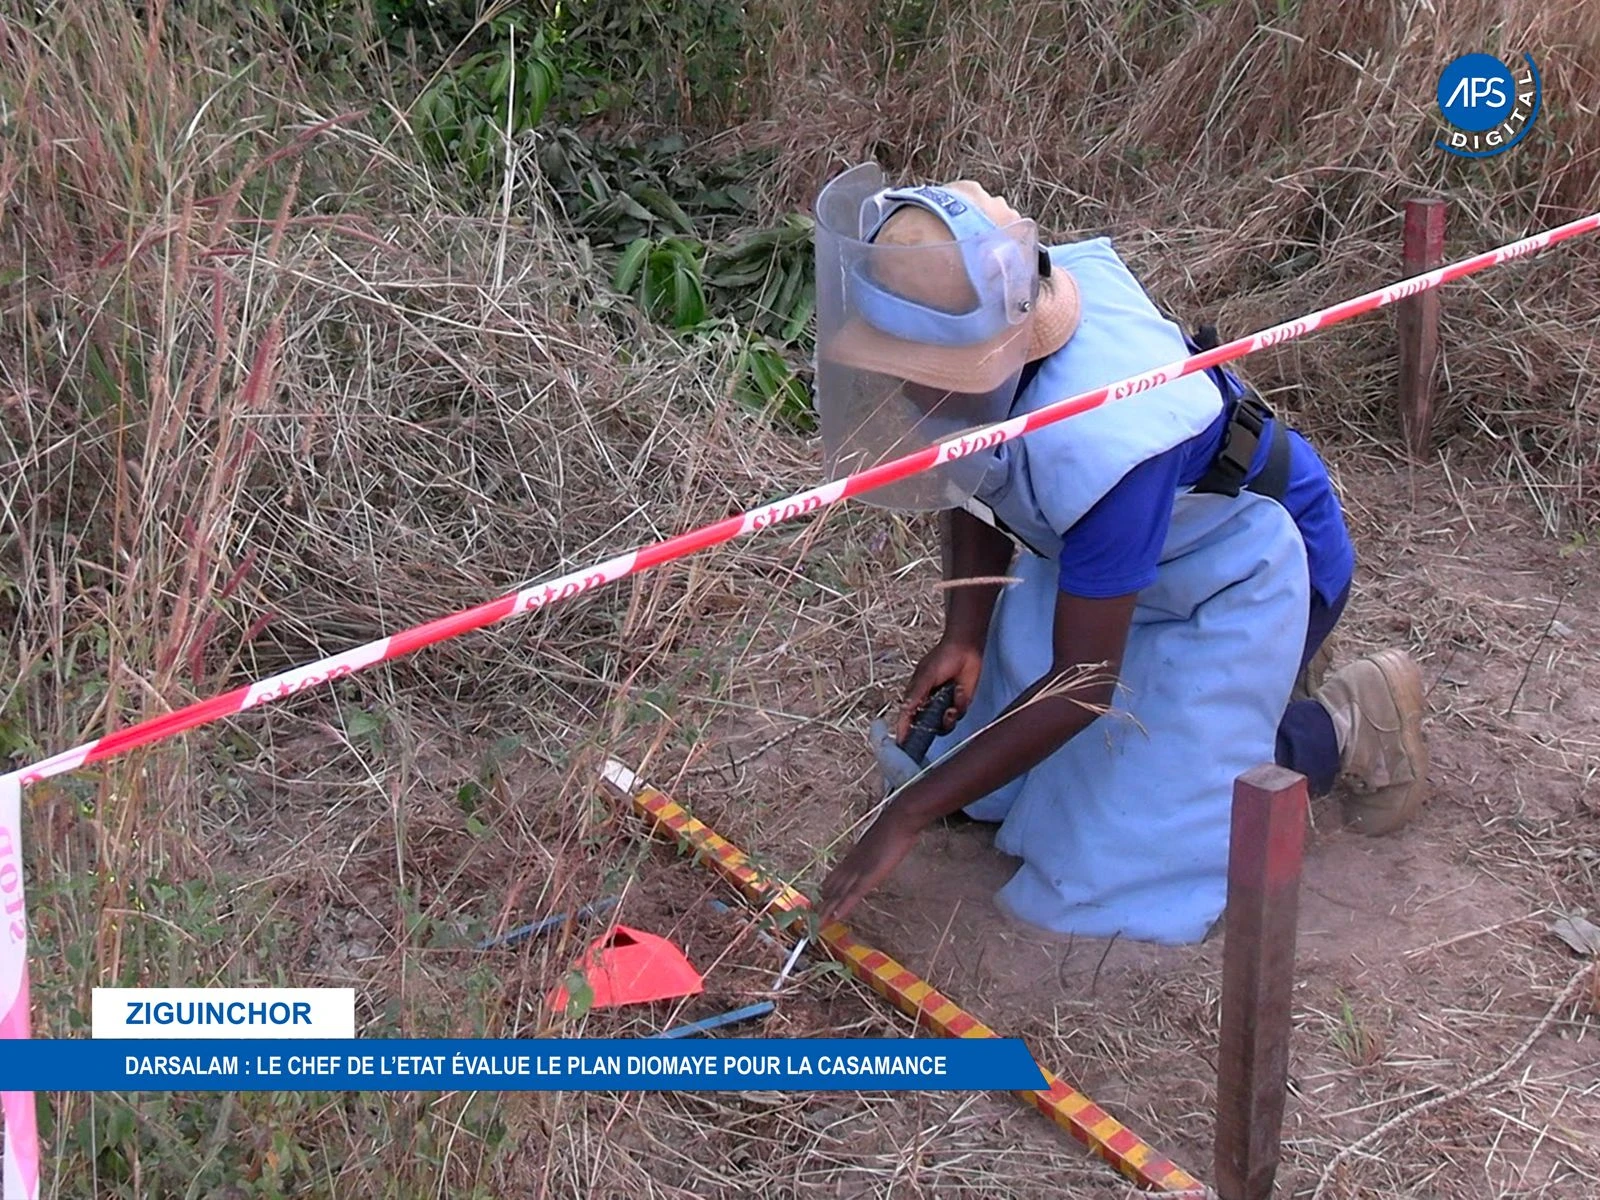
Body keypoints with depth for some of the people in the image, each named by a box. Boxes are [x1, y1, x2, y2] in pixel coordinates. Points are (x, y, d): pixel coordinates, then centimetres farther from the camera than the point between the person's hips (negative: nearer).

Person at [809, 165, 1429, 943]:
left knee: (1115, 864, -8)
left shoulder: (1099, 440, -44)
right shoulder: (988, 324, -22)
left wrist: (907, 816, -31)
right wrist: (965, 634, -14)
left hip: (1241, 576, -7)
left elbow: (1081, 685, -34)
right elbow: (974, 487, -1)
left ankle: (1348, 724, 8)